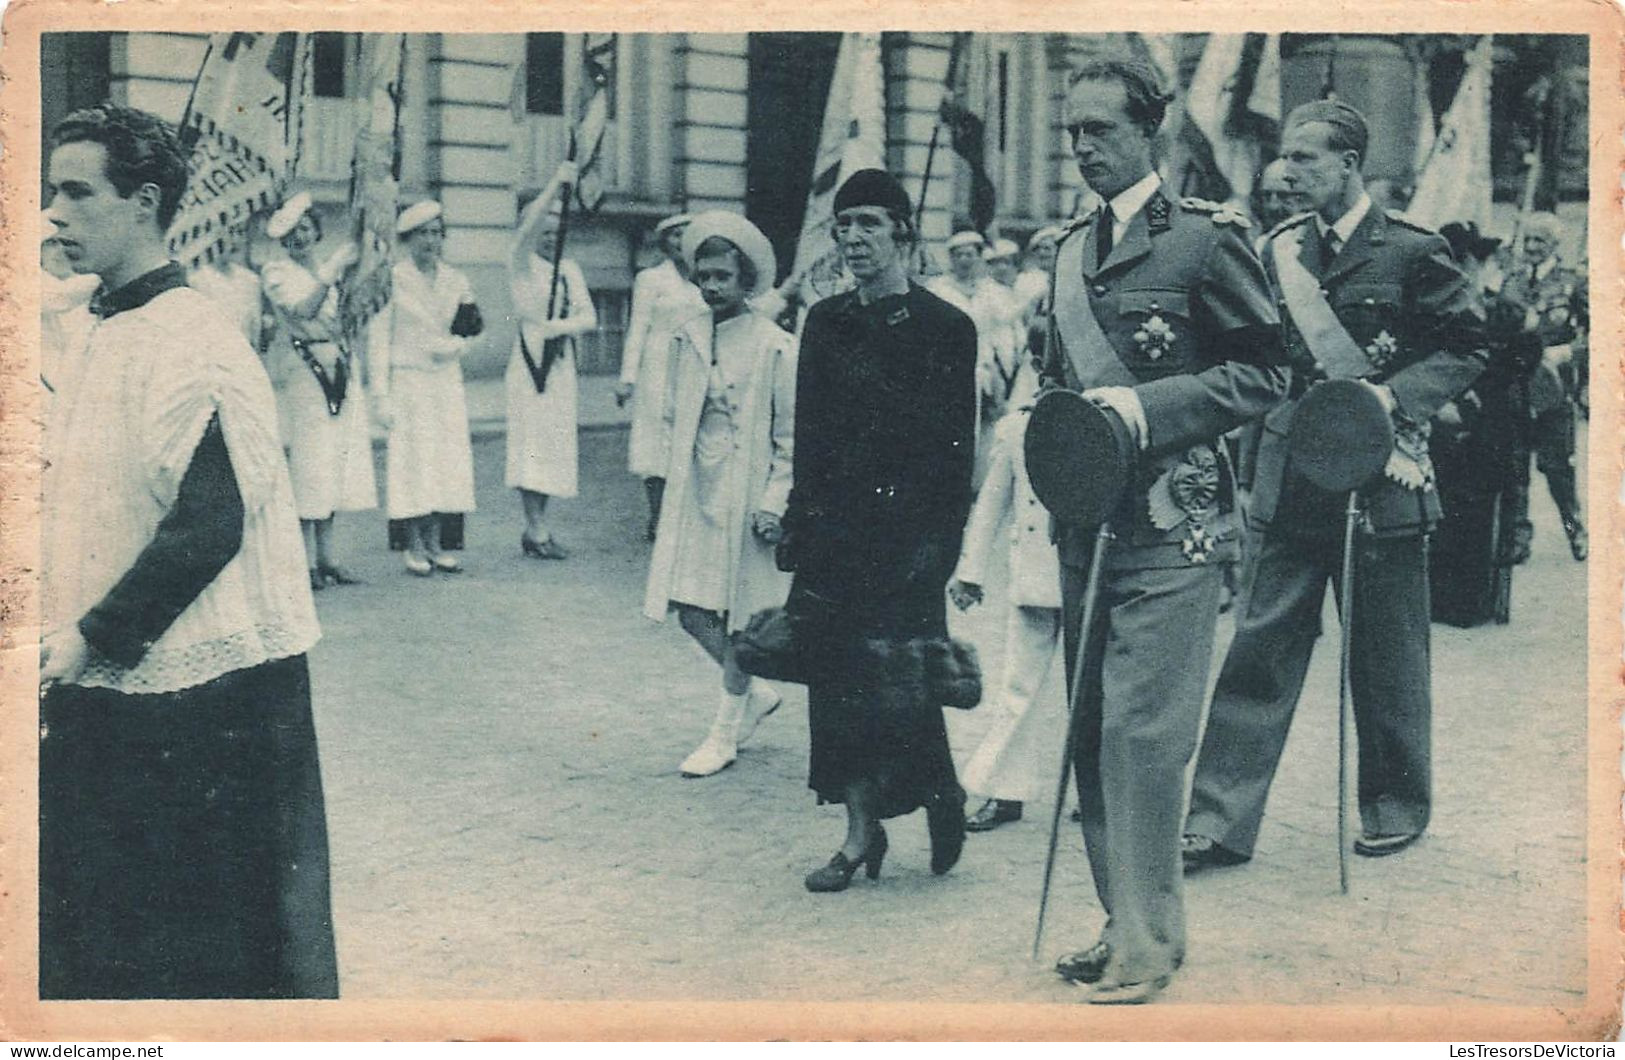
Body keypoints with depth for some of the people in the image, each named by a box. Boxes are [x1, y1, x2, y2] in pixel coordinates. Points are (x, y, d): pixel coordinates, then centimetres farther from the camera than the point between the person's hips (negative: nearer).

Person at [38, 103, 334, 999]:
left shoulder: (190, 344, -17)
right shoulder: (109, 332, 13)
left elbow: (208, 529, -23)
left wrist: (92, 638, -18)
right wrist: (64, 627, 11)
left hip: (206, 696, -10)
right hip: (113, 687, 10)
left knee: (217, 946, 4)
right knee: (100, 940, 18)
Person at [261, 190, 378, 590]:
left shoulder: (331, 269, 18)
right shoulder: (276, 272, 0)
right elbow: (302, 310, -16)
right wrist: (334, 269, -17)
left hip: (340, 369, 6)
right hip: (303, 372, -6)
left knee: (339, 460, 5)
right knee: (309, 462, -9)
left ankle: (327, 557, 10)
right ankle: (307, 561, -6)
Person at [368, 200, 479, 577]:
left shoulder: (455, 281, 10)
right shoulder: (393, 279, -3)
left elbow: (472, 330, 15)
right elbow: (379, 336, -5)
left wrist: (457, 346, -9)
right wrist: (381, 394, -10)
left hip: (447, 380, 5)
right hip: (407, 380, -4)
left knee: (447, 459, 4)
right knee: (411, 459, -4)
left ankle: (433, 545, 12)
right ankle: (414, 547, 3)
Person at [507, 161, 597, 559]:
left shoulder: (570, 269, 13)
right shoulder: (521, 263, -1)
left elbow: (590, 317, 4)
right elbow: (526, 230, -22)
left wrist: (562, 326, -17)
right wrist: (557, 184, -28)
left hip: (561, 363, 6)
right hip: (529, 360, -6)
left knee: (555, 443, 6)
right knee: (531, 441, -6)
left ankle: (535, 526, 14)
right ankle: (538, 530, -5)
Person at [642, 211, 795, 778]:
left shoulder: (776, 347, -9)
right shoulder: (687, 338, 6)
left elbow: (792, 438, -7)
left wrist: (774, 502, -13)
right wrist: (679, 470, 7)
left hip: (747, 494, -5)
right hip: (694, 491, 5)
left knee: (737, 614, 3)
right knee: (688, 608, 3)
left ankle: (726, 733, 16)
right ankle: (754, 694, 26)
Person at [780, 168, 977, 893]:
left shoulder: (945, 328, -2)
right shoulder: (824, 323, 11)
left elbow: (953, 446, -4)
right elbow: (809, 433, 11)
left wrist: (939, 542, -10)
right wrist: (800, 523, 2)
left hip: (905, 530, -5)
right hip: (835, 529, 5)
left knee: (897, 682, -8)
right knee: (837, 681, 4)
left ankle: (941, 792, 17)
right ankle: (862, 828, 14)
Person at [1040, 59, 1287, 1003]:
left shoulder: (1206, 236, -5)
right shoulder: (1072, 249, 16)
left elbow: (1265, 372, -7)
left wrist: (1148, 406, -16)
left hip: (1171, 528, -7)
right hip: (1088, 522, 7)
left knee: (1141, 729, -10)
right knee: (1094, 730, 10)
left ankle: (1149, 942, 0)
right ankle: (1127, 922, 21)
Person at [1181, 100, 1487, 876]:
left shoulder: (1411, 251, -5)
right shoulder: (1281, 250, 8)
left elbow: (1467, 347, -2)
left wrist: (1394, 396, -17)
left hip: (1381, 483, -4)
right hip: (1292, 485, 4)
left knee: (1386, 655, 8)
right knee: (1259, 649, 1)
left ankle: (1397, 806, 27)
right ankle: (1221, 821, 3)